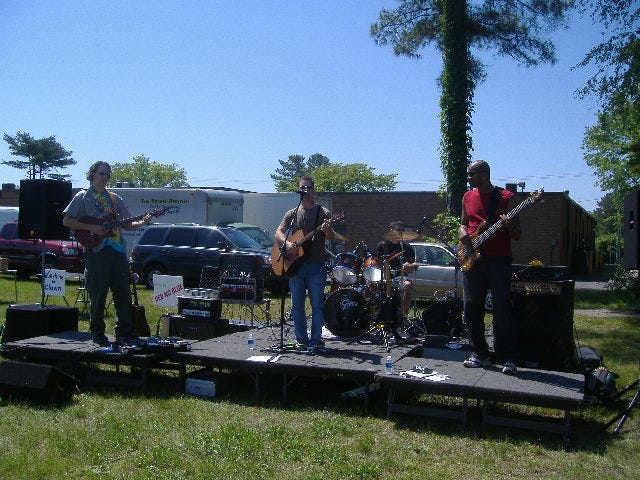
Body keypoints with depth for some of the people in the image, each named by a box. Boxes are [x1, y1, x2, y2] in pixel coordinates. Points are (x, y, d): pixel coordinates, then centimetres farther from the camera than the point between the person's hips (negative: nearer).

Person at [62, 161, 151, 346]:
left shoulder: (115, 199, 19)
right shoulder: (82, 197, 5)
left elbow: (127, 225, 17)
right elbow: (66, 221, -2)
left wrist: (142, 222, -2)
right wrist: (91, 228, -11)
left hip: (118, 250, 5)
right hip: (96, 251, -4)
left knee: (123, 292, 3)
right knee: (98, 294, -1)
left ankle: (125, 331, 11)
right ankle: (97, 333, 10)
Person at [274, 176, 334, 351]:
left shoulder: (322, 212, 4)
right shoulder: (292, 214, 13)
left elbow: (330, 236, -7)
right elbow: (278, 233, 6)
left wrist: (327, 230, -31)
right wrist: (287, 243, -15)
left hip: (316, 265, -3)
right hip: (295, 264, 3)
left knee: (317, 304, -4)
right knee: (297, 305, 6)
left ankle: (316, 340, 5)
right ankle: (302, 340, 15)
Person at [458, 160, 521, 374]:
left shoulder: (505, 197, -2)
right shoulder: (467, 197, 13)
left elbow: (517, 235, 0)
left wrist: (510, 226, -22)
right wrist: (463, 232, 0)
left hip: (499, 260, -5)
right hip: (472, 259, 5)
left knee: (502, 308, -8)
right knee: (472, 308, 6)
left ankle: (509, 359, -2)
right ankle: (481, 355, 17)